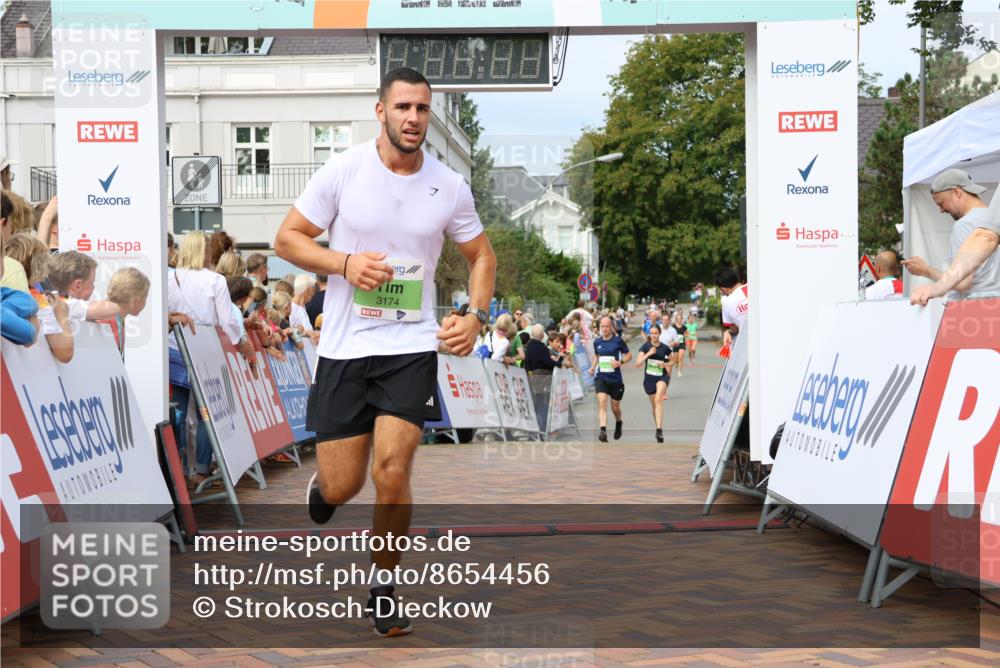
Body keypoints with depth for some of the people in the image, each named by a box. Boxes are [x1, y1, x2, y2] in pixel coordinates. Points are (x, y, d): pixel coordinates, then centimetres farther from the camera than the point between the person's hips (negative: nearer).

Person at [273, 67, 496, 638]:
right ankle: (323, 482, 41)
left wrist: (475, 316, -3)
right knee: (341, 487, 1)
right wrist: (344, 262, -16)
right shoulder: (343, 171, -6)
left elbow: (483, 255, 13)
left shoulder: (450, 186, 0)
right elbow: (287, 238, 1)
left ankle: (385, 583, 11)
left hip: (413, 345, 0)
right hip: (344, 346, 0)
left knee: (392, 472, -13)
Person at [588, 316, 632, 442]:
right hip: (601, 378, 2)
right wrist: (593, 367, 7)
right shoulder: (597, 342, 6)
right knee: (602, 403, -19)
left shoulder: (618, 341, -5)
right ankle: (603, 431, -28)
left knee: (615, 407, 11)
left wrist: (620, 362, -16)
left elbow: (629, 355, 2)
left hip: (615, 378, -1)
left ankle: (618, 423, 43)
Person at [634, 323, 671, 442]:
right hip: (649, 378, 2)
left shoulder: (665, 347, -2)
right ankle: (659, 429, 29)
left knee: (658, 400, -28)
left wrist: (666, 364, -5)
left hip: (662, 376, -2)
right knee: (654, 405, 12)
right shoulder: (646, 346, -3)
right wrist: (648, 354, -22)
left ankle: (659, 429, -33)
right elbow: (637, 364, -12)